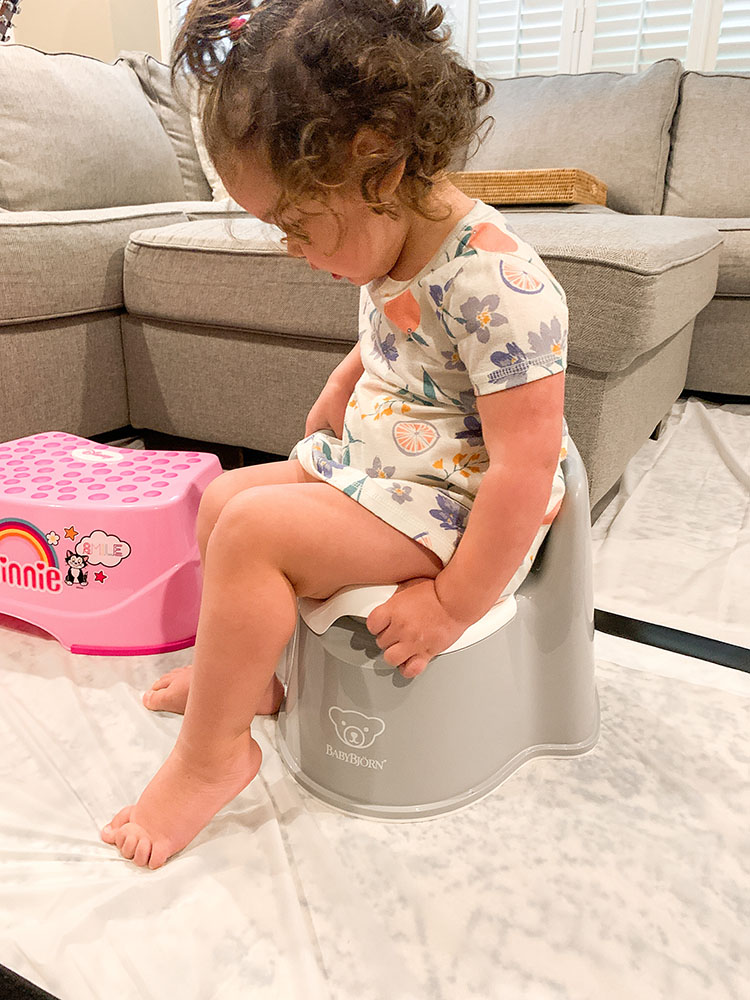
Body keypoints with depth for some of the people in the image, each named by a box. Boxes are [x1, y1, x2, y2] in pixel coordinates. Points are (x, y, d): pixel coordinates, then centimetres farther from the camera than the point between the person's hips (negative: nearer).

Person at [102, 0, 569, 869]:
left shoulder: (494, 281, -26)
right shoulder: (392, 255, 3)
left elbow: (527, 465, -28)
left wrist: (453, 604, -23)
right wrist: (315, 442, 12)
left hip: (455, 511, -9)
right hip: (368, 470, 9)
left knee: (254, 532, -23)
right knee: (225, 496, 8)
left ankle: (211, 755, -4)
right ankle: (245, 673, 25)